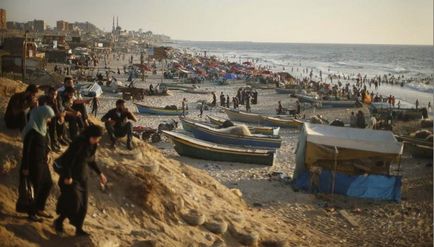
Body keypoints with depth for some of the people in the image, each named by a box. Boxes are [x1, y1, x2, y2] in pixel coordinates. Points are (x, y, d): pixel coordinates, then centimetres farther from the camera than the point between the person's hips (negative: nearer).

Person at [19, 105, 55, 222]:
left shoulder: (41, 127, 5)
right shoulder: (32, 129, -22)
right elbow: (26, 149, -21)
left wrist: (46, 153, 5)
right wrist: (25, 167, -19)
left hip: (42, 162, 9)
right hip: (34, 163, -9)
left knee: (48, 184, 16)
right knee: (36, 188, 4)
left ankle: (39, 209, 30)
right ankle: (31, 213, 20)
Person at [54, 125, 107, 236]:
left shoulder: (92, 145, 0)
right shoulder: (79, 142, -24)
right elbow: (69, 159, -23)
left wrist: (99, 173, 13)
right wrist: (68, 176, -22)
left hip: (82, 177, 8)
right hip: (71, 176, -8)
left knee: (83, 204, 8)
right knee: (74, 202, -8)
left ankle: (78, 229, 18)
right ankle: (59, 221, 15)